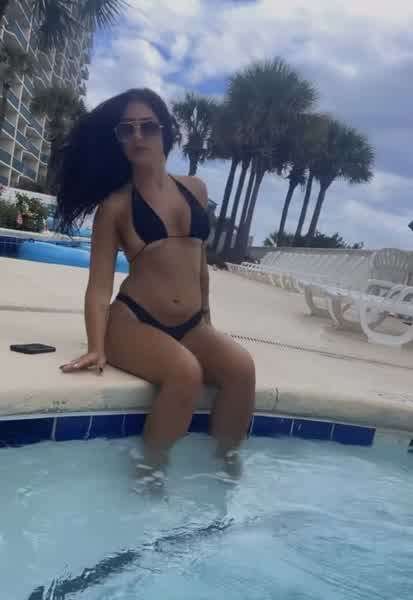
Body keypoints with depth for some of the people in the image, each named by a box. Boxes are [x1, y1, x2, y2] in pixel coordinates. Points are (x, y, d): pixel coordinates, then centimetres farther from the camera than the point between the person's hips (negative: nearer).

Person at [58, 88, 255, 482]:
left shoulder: (195, 190, 12)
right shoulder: (115, 205, 0)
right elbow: (100, 284, -5)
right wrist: (96, 347, -18)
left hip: (191, 325, 4)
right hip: (134, 323, -4)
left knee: (241, 367, -23)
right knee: (185, 372, -31)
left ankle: (226, 464, -3)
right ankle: (150, 471, -10)